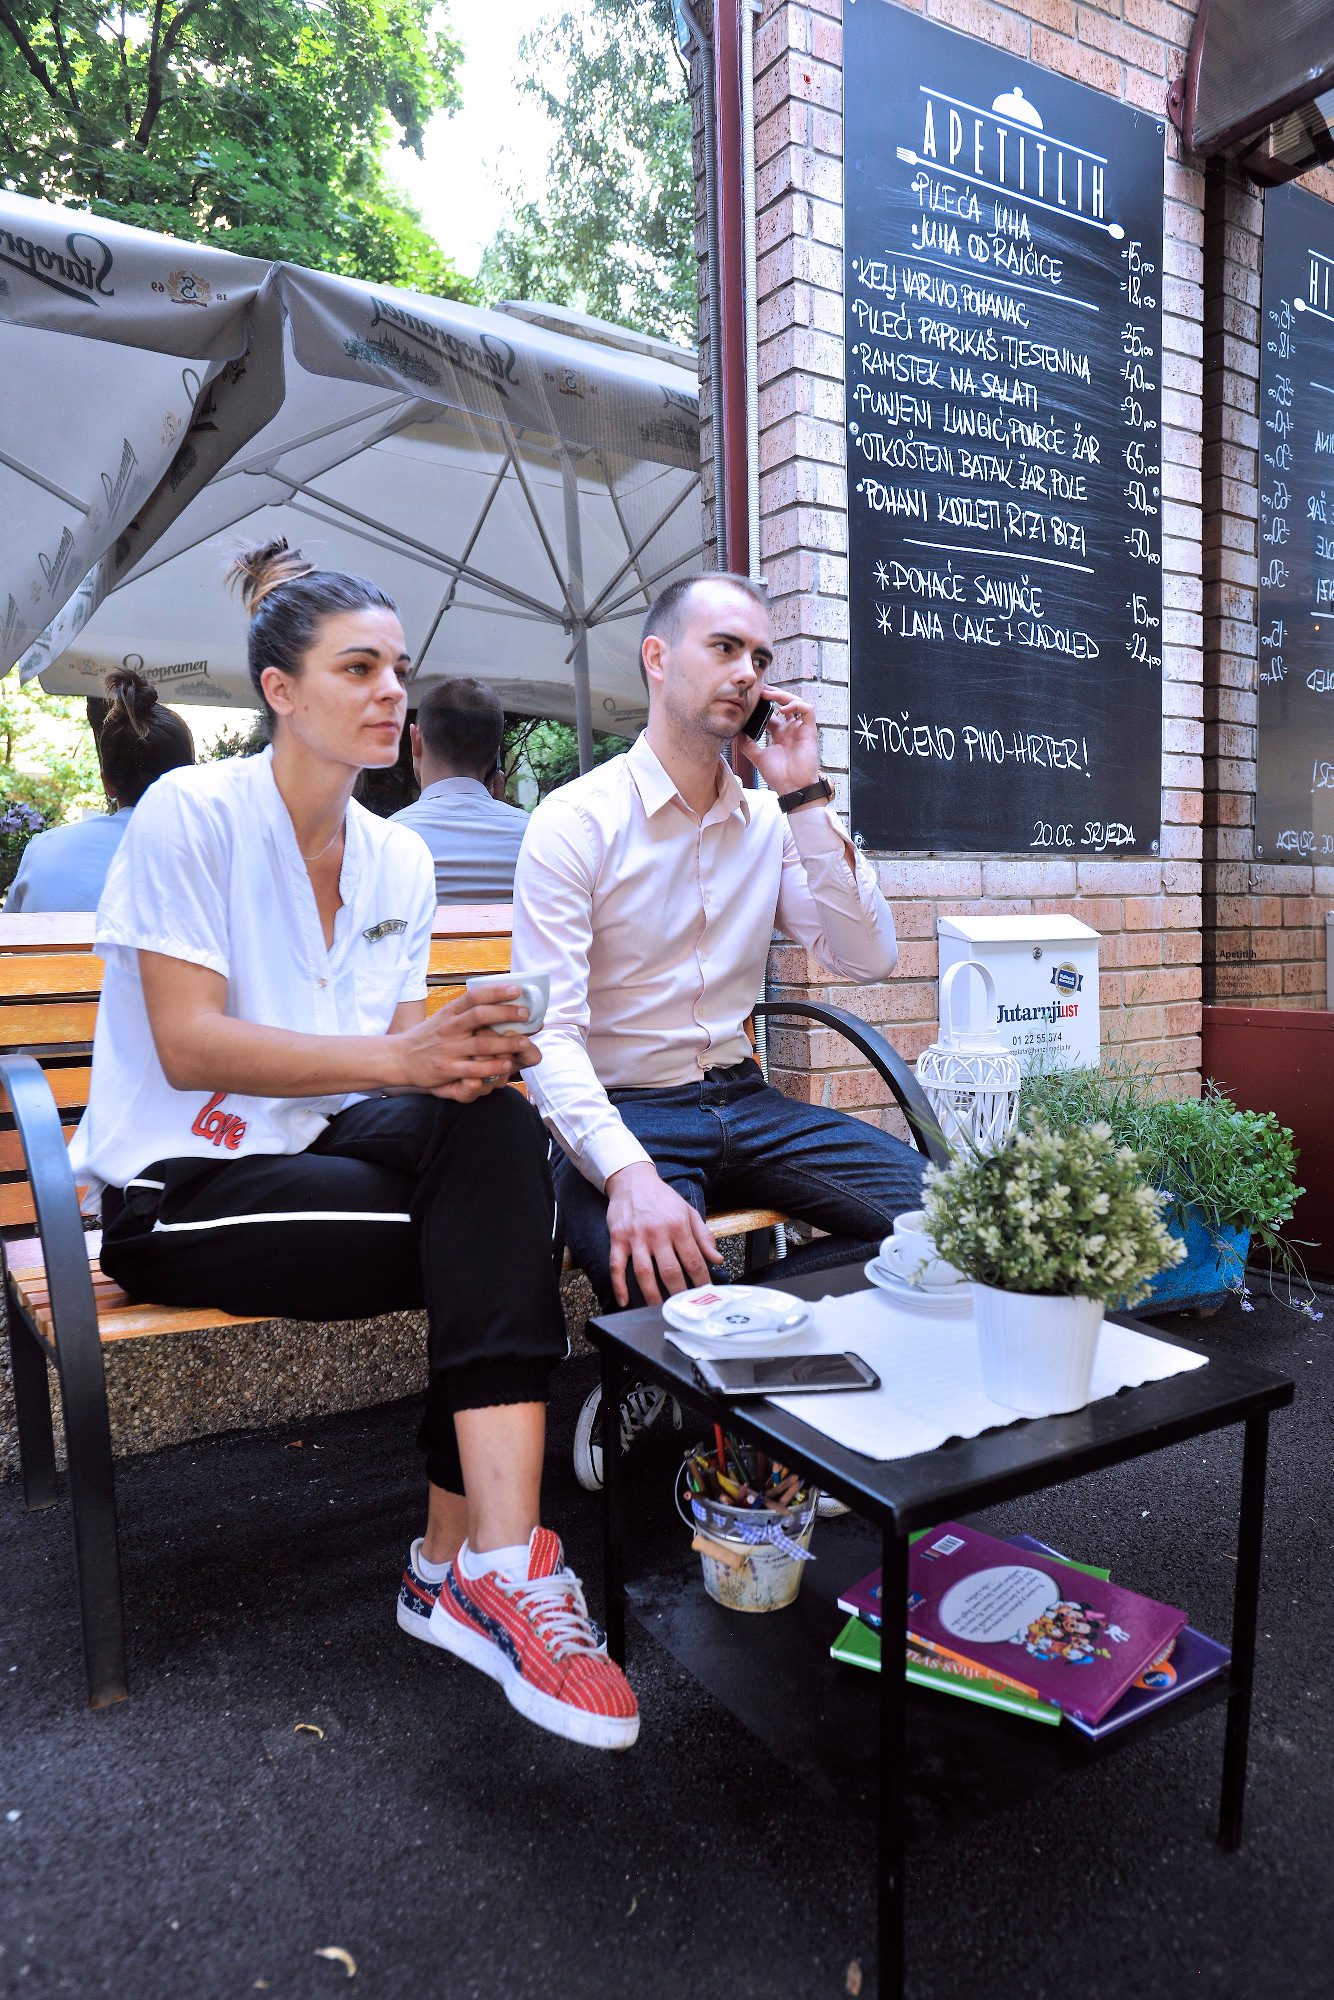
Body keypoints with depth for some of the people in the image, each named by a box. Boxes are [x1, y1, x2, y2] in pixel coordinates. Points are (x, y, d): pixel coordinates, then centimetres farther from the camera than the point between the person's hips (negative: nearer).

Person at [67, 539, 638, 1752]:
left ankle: (469, 1566, -23)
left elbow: (403, 1051, 6)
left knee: (495, 1129, -26)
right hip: (179, 1189, -5)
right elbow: (189, 1046, -19)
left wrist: (464, 1056, -18)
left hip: (319, 1147, 6)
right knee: (502, 1244, -24)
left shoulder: (400, 860, 8)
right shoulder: (192, 814, -10)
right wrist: (402, 1059, -31)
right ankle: (484, 1562, -8)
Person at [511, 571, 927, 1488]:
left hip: (745, 1103, 6)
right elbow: (550, 1032, -16)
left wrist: (806, 799, -6)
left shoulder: (773, 823, 10)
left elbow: (870, 958, 0)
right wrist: (628, 1173, -33)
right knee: (665, 1276, -34)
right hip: (622, 1112, -5)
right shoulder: (577, 820, -7)